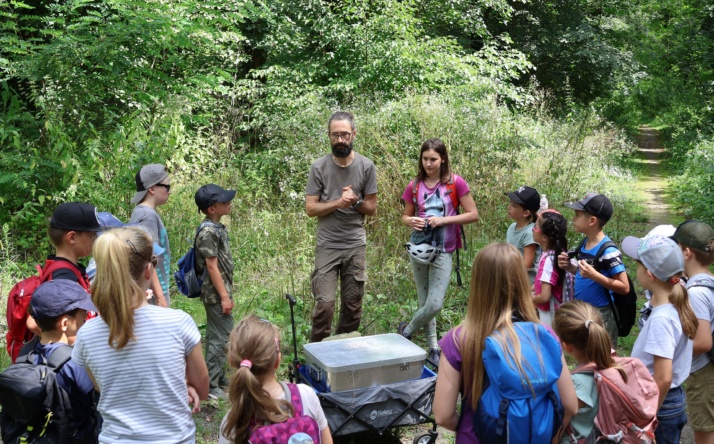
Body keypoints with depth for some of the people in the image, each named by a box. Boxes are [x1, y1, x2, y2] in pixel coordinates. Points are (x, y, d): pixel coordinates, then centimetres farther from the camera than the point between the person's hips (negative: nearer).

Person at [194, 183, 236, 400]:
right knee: (221, 339, -5)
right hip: (216, 294, -10)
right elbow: (212, 267, -20)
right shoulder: (208, 232, -19)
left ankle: (219, 378, 28)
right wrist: (224, 296, -18)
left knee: (217, 337, 17)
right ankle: (211, 386, 2)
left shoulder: (218, 228, 10)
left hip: (220, 292, 10)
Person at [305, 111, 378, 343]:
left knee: (353, 306, 8)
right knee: (325, 304, -10)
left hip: (356, 245, 2)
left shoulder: (366, 166, 0)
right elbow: (310, 208, -4)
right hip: (327, 245, -2)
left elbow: (372, 208, 6)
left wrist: (356, 201, -14)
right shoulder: (319, 167, -3)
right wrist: (338, 203, -17)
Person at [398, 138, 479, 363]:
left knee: (435, 305, -8)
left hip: (443, 251, -2)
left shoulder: (455, 183, -7)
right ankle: (433, 348, 25)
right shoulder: (414, 186, 1)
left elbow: (473, 214, -7)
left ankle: (407, 330, 19)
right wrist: (411, 222, -13)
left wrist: (443, 220, -17)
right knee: (425, 302, 9)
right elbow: (405, 216, 11)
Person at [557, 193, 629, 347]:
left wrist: (594, 275, -30)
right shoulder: (585, 244, 3)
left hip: (601, 316, -8)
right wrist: (570, 267, -2)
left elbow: (624, 287, -19)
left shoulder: (608, 251, -21)